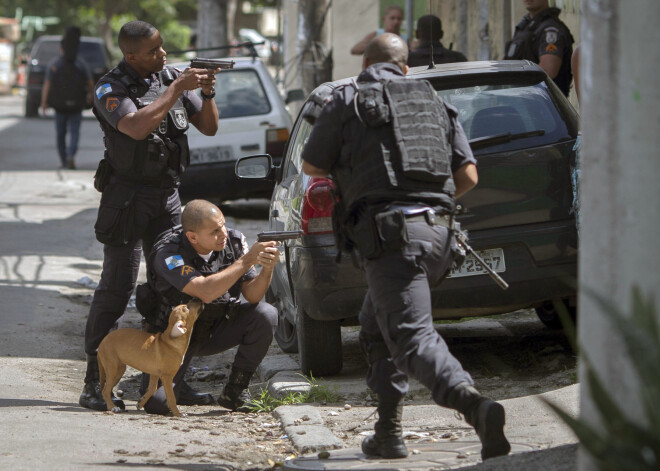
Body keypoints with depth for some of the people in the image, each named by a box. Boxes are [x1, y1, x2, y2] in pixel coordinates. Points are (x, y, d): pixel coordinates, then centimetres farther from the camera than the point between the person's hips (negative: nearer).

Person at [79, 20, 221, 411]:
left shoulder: (172, 77, 7)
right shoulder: (111, 89, -10)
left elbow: (209, 127, 9)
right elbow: (138, 127, -28)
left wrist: (206, 92, -9)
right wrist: (177, 89, -26)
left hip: (167, 195, 6)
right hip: (127, 198, -6)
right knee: (117, 288, -8)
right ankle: (95, 384, -6)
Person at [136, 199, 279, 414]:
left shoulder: (234, 241, -13)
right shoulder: (168, 254, -27)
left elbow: (252, 296, -13)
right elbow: (206, 292, -40)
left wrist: (268, 268, -34)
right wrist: (248, 259, -39)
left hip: (214, 330, 4)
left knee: (266, 315, -22)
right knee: (158, 403, -22)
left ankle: (233, 392, -7)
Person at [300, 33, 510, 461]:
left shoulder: (348, 102, 7)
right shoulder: (435, 104, 21)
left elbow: (311, 166, 15)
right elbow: (468, 175, 16)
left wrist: (345, 168, 37)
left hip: (390, 234, -6)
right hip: (438, 230, 6)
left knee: (412, 338, -16)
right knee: (376, 330, 24)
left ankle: (474, 404, -43)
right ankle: (388, 434, 21)